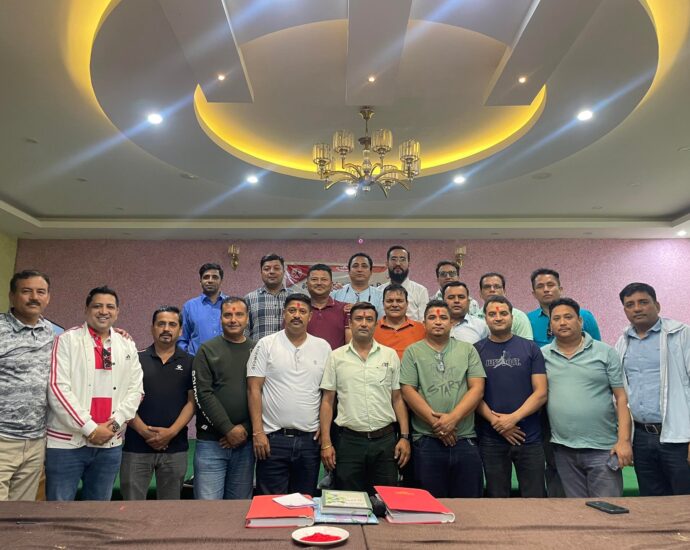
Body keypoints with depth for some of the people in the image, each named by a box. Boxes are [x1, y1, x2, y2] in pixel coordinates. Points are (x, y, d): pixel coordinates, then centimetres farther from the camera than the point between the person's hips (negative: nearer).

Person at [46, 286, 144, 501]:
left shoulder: (127, 346, 9)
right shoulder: (67, 340, -3)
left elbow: (135, 389, 7)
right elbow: (57, 388, -12)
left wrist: (114, 423, -8)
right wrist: (90, 428, -14)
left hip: (110, 444, 4)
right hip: (67, 442, -3)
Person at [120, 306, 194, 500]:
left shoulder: (189, 362, 5)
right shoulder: (136, 359, 4)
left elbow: (192, 401, 0)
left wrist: (171, 431, -12)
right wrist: (144, 430, -11)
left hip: (175, 446, 1)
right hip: (136, 446, 0)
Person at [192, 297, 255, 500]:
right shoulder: (207, 350, 1)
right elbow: (203, 394, -7)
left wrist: (245, 429, -8)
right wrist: (229, 430, -11)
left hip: (245, 443, 2)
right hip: (211, 443, -2)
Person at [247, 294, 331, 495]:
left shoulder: (323, 347, 6)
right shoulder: (266, 344, -1)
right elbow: (254, 390, -4)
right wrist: (257, 432, -9)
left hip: (310, 440, 3)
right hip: (273, 438, -2)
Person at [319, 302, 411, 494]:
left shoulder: (390, 355, 5)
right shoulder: (336, 357, 2)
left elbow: (398, 399, 7)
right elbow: (327, 401, 2)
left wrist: (405, 437, -1)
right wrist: (326, 443, -4)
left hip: (385, 440, 1)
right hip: (349, 440, -1)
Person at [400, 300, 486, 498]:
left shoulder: (467, 350, 9)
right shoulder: (413, 352, 5)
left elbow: (477, 388, 0)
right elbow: (408, 391, -3)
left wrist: (453, 418, -12)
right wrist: (435, 422, -11)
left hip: (465, 440, 1)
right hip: (427, 442, -1)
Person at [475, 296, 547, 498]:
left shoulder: (530, 348, 3)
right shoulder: (476, 350, 3)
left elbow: (541, 392, -2)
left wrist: (513, 418, -13)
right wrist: (495, 421, -13)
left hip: (529, 437, 0)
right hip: (491, 439, 0)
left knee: (535, 499, 6)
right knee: (497, 501, 11)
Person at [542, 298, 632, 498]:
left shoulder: (605, 352, -1)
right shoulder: (542, 356, 3)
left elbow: (622, 398, -2)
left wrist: (624, 440, -9)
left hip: (603, 448, -2)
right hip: (563, 450, 2)